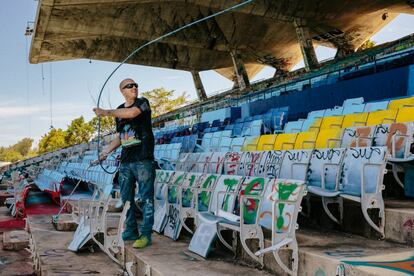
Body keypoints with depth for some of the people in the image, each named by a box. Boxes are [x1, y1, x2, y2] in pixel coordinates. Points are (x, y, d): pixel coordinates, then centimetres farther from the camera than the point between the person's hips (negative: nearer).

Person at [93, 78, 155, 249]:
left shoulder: (143, 103, -1)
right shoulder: (119, 111, 17)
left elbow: (132, 113, -24)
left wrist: (107, 112, -22)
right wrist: (107, 151, 12)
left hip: (143, 160, -7)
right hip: (125, 161, 7)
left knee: (146, 198, -4)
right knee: (126, 199, 11)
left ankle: (145, 235, 0)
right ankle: (130, 232, 21)